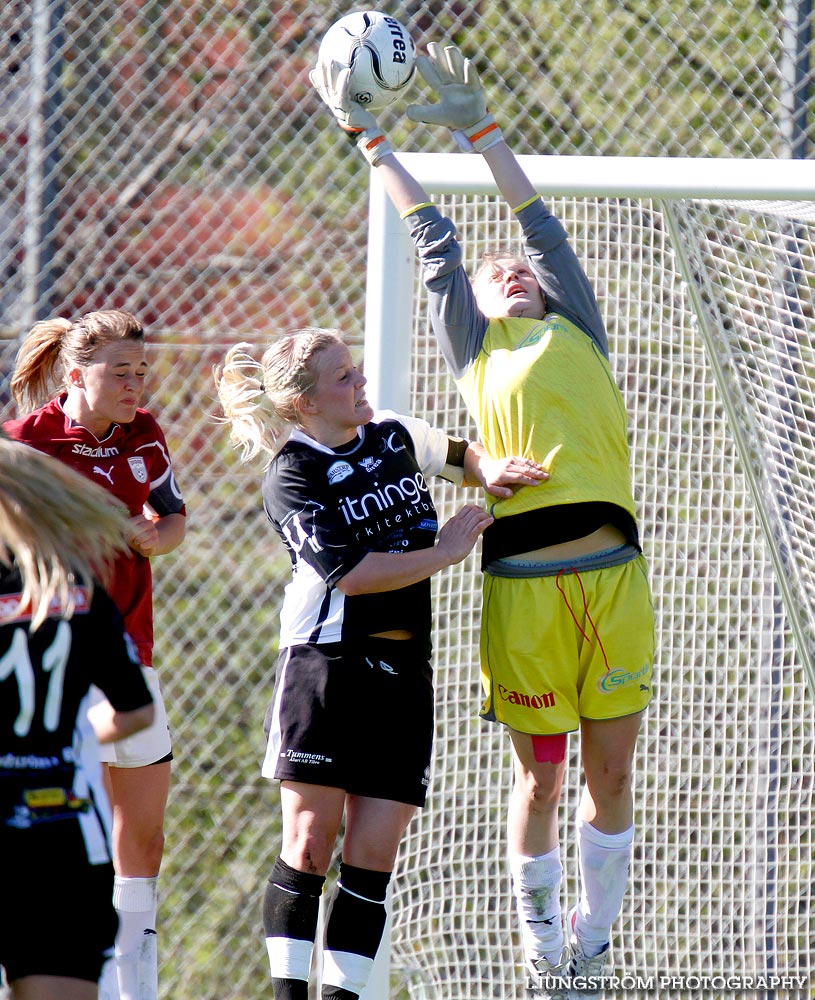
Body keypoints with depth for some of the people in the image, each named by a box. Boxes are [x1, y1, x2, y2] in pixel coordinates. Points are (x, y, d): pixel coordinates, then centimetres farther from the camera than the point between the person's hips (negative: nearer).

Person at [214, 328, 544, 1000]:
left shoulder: (395, 434, 14)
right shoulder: (291, 474, -4)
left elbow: (459, 457, 35)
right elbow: (346, 570, -15)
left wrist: (490, 471, 13)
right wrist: (443, 553, -9)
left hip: (403, 672, 5)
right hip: (326, 663, -5)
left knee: (373, 851, -2)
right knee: (310, 840, -7)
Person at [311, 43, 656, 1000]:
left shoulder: (575, 327, 21)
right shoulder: (473, 343, 18)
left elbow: (537, 221, 26)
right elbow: (432, 236, 23)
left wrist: (477, 125, 35)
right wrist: (370, 138, 31)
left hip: (612, 571, 1)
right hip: (520, 585, -1)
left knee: (610, 773, 3)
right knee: (540, 778, 2)